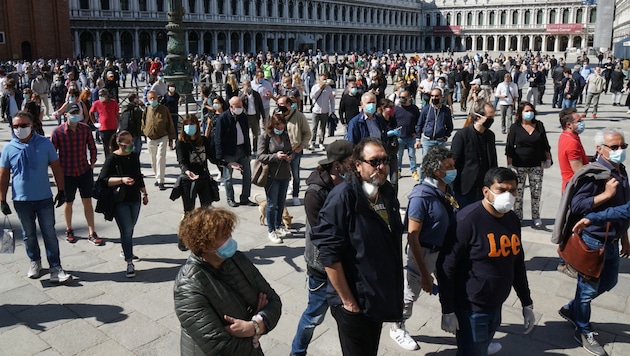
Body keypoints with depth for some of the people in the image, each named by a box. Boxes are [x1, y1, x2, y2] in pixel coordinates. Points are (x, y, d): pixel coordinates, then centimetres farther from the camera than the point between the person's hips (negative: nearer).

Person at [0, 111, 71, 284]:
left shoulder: (45, 143, -5)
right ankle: (35, 262, 34)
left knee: (50, 234, 2)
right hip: (21, 200, 1)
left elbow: (56, 168, 1)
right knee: (28, 235, 15)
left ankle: (56, 269, 6)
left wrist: (61, 191, -1)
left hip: (44, 199, -1)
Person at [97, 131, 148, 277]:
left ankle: (126, 251, 38)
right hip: (120, 201, -6)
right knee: (126, 230, -9)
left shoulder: (134, 156, 7)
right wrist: (122, 180, -29)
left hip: (134, 199, 6)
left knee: (130, 228, 17)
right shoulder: (112, 159, -12)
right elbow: (103, 179, -17)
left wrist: (144, 193, 23)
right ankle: (129, 263, -4)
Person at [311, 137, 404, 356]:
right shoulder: (343, 198, -21)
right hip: (354, 303, -7)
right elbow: (329, 253, -23)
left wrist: (393, 292, 15)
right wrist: (347, 300, -20)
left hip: (379, 298, 8)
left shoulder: (387, 193, 4)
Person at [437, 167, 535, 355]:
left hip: (496, 307, 7)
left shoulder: (513, 220, 3)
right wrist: (447, 311, -18)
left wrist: (527, 304, 15)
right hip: (471, 309, -7)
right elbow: (446, 266, -19)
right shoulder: (468, 220, -20)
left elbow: (518, 263, 14)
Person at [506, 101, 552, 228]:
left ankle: (536, 217, 17)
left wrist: (548, 159, 11)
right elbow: (509, 147, -3)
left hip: (536, 165, 2)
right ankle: (517, 217, 17)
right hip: (519, 166, -2)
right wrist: (510, 165, -7)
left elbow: (545, 144, 12)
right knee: (518, 192, 4)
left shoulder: (539, 125, 4)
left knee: (536, 191, 5)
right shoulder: (515, 127, -3)